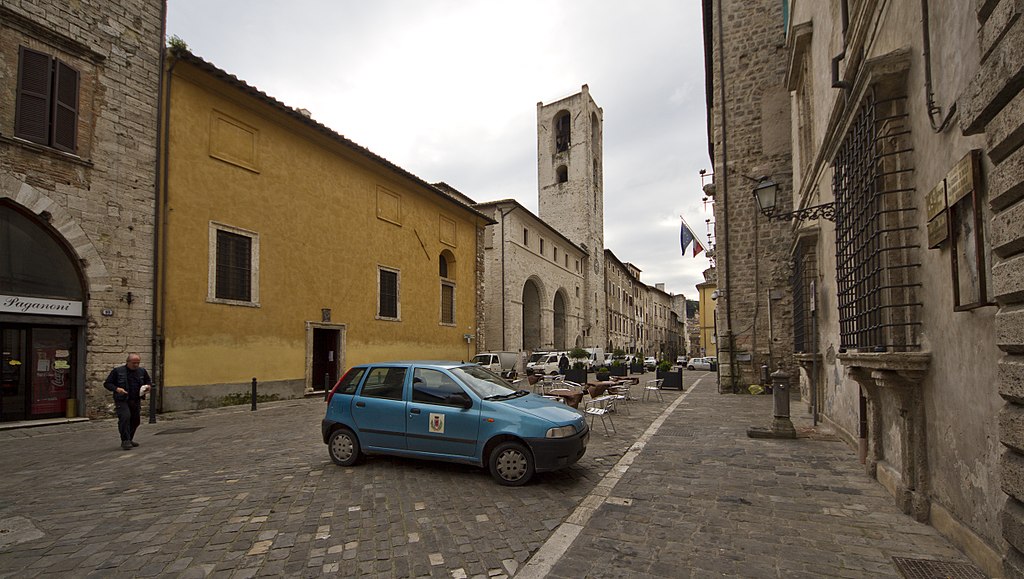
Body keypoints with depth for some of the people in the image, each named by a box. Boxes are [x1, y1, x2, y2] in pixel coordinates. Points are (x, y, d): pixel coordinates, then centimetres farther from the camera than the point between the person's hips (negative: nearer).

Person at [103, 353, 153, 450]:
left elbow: (149, 382, 22)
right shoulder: (117, 371, -2)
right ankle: (125, 441, -15)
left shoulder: (142, 371, 9)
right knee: (125, 417, -22)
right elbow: (107, 384, 1)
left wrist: (149, 386, -1)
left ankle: (129, 439, 29)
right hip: (122, 401, -5)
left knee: (136, 420, 10)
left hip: (136, 401, 5)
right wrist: (116, 389, -17)